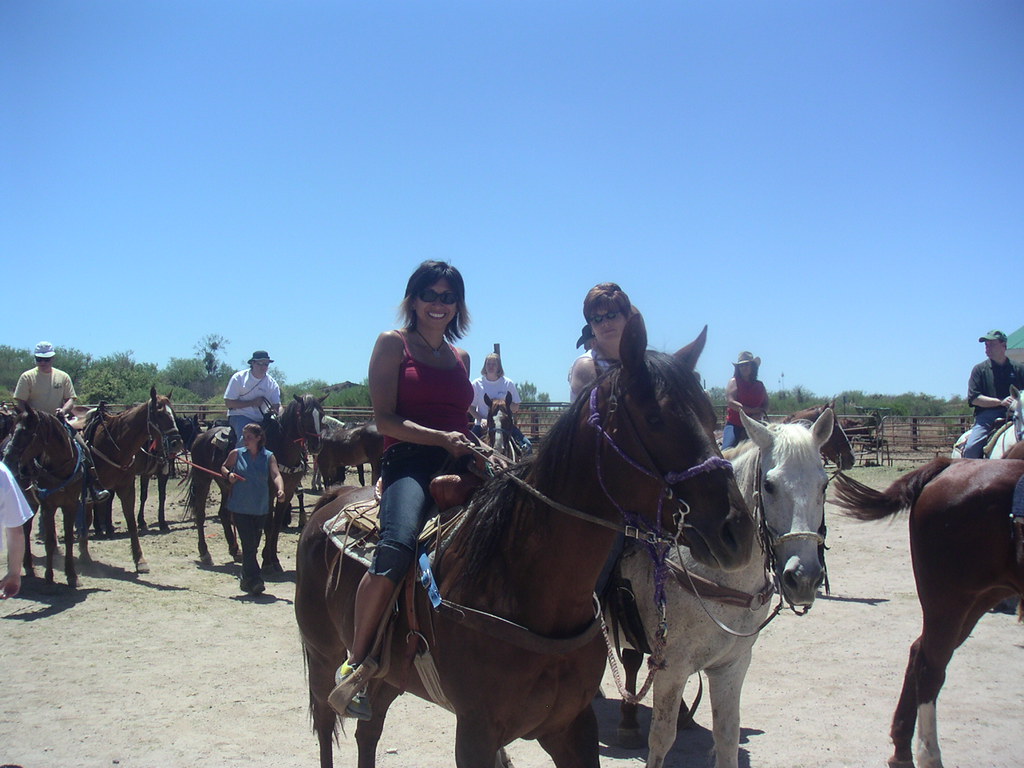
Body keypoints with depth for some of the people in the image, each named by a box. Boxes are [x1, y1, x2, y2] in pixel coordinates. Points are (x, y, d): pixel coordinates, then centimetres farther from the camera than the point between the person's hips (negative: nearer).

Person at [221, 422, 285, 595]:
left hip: (261, 508, 2)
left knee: (253, 544, 13)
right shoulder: (236, 454, -1)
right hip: (240, 508, -2)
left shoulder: (268, 457, -1)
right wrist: (228, 474, -10)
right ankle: (254, 581, -8)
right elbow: (223, 468, 14)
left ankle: (246, 579, 28)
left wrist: (280, 490, -35)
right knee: (248, 544, -8)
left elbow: (276, 475, -15)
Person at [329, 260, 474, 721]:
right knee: (396, 548, -34)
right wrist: (442, 438, -15)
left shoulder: (461, 358, 23)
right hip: (408, 463, -7)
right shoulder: (393, 344, 6)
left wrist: (476, 449, 8)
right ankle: (356, 664, -21)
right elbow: (385, 419, -5)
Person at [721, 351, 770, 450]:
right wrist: (753, 410, -14)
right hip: (735, 424, -4)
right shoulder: (734, 382, 3)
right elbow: (730, 402, -11)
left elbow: (766, 404, 11)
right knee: (727, 450, -21)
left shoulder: (760, 385, 15)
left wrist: (760, 414, -14)